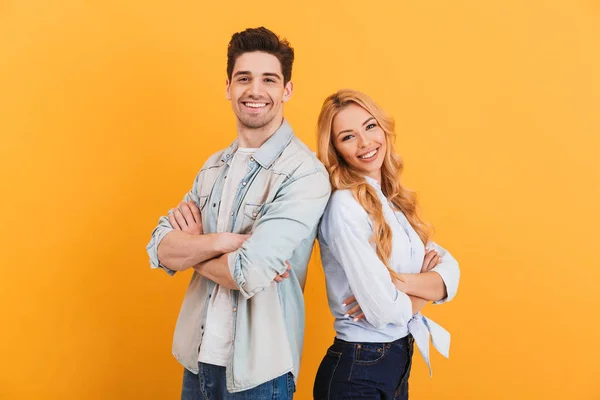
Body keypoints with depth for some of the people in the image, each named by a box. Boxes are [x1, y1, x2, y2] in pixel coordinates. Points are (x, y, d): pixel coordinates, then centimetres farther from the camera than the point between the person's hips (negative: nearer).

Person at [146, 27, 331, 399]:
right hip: (198, 358, 6)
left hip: (258, 370, -6)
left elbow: (248, 274, -24)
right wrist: (222, 241, -19)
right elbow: (160, 250, -2)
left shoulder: (305, 173, -16)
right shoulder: (213, 167, 6)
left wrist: (191, 246, -6)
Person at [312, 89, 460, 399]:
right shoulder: (344, 207, -20)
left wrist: (400, 281, -20)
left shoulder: (395, 202, 5)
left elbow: (449, 272, -2)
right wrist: (424, 288, -5)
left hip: (399, 361, 8)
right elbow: (383, 310, -24)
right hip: (357, 373, -7)